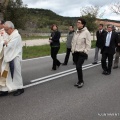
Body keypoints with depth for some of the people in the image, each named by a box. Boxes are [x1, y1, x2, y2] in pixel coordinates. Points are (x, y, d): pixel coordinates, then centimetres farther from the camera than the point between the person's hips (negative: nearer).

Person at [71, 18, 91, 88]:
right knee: (78, 67, 10)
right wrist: (73, 50, 10)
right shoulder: (76, 32, 10)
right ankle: (80, 81, 24)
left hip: (82, 53, -7)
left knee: (79, 67, -14)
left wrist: (84, 52, -14)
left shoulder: (86, 32, -11)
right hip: (75, 53, 7)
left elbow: (88, 44, -12)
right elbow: (73, 41, 17)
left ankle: (81, 81, 5)